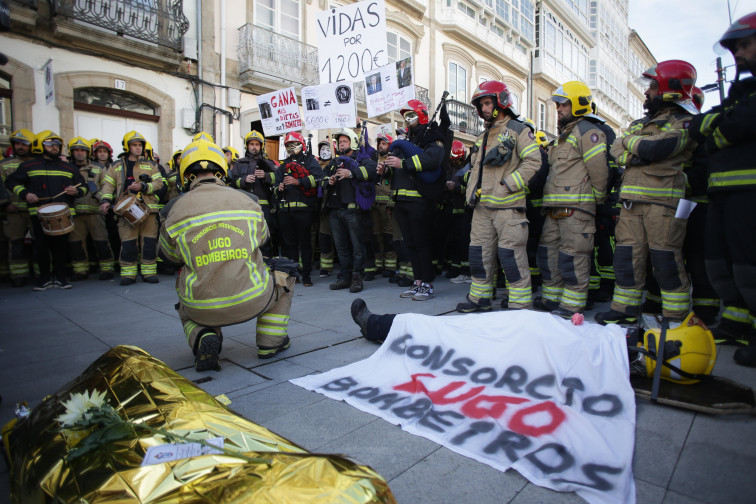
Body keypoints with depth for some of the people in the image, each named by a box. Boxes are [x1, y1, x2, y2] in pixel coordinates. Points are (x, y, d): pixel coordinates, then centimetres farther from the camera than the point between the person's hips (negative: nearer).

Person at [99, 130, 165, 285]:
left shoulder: (150, 165, 14)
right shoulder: (116, 166, 16)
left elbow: (158, 183, 4)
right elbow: (108, 184, 11)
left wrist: (143, 186, -13)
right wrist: (106, 200, -5)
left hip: (148, 208, 0)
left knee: (149, 241, 0)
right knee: (128, 242, -3)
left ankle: (149, 272, 8)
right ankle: (128, 274, 7)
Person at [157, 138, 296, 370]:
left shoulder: (175, 210, -2)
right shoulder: (247, 200, -1)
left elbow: (169, 256, 14)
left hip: (202, 309, 2)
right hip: (251, 301, -1)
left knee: (186, 309, 38)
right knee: (283, 279, 29)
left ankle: (203, 337, 6)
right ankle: (270, 342, 23)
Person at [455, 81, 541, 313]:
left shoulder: (517, 130, 0)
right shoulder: (482, 136, 22)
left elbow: (533, 161, -9)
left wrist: (508, 185, -16)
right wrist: (472, 192, 10)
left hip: (507, 205, -7)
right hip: (482, 206, 7)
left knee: (511, 254, -7)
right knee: (479, 251, 9)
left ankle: (520, 304, 3)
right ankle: (480, 297, 21)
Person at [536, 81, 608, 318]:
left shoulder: (587, 131, -5)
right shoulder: (563, 135, 25)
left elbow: (599, 170, -11)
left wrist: (596, 200, -4)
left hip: (576, 207, -10)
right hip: (555, 208, 10)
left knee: (572, 254, -6)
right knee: (548, 251, 11)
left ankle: (573, 304, 2)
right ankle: (552, 298, 22)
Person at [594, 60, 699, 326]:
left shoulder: (684, 123, 1)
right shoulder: (643, 122, 24)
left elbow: (654, 147, -16)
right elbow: (617, 148, 10)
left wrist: (631, 141, 2)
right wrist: (632, 156, -10)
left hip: (663, 199, -6)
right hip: (632, 200, 7)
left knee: (666, 261, -4)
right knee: (627, 256, 6)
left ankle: (676, 317, 7)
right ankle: (626, 309, 15)